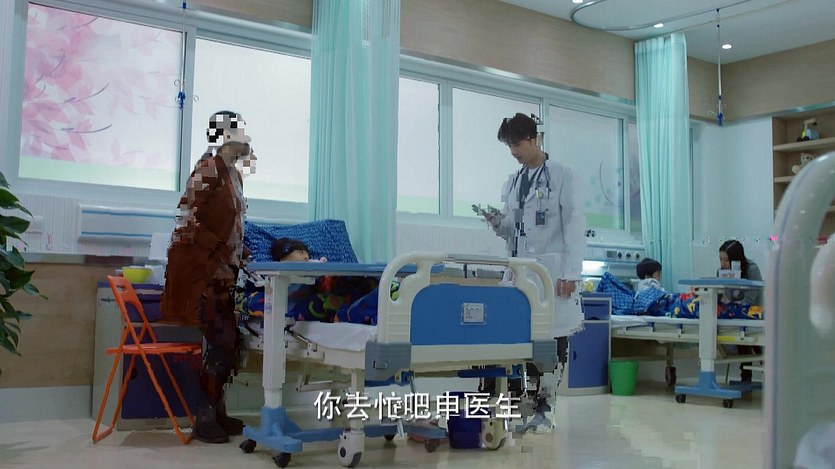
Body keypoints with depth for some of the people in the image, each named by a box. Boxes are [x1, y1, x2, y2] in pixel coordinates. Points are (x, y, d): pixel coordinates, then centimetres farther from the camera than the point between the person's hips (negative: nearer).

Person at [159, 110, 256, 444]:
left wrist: (239, 258, 13)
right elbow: (188, 220, -17)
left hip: (223, 270, 9)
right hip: (202, 269, -9)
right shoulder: (208, 169, -12)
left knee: (228, 342, 10)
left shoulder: (234, 173, 14)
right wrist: (217, 257, -17)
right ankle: (204, 419, 2)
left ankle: (217, 411, 21)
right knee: (220, 343, -9)